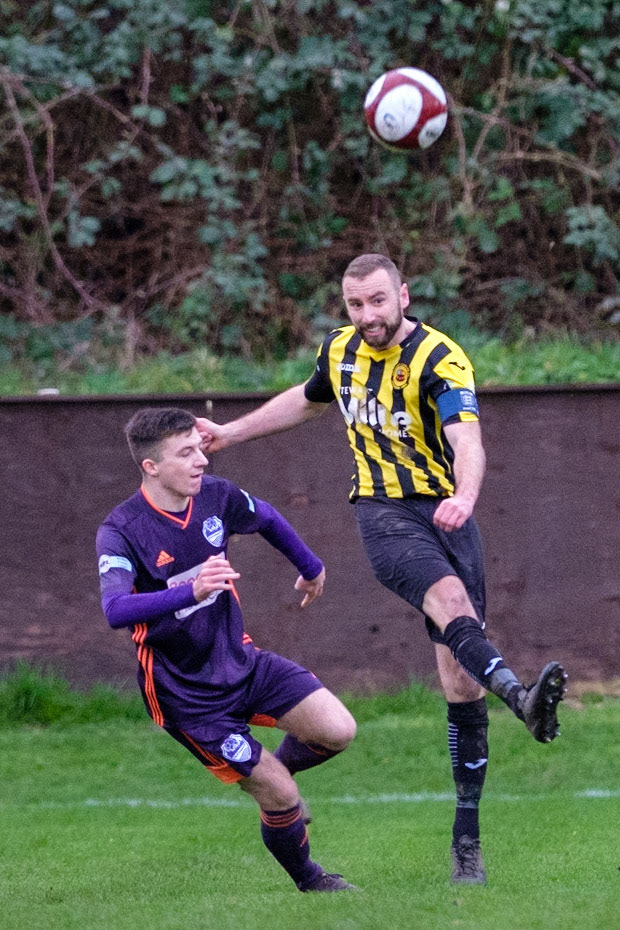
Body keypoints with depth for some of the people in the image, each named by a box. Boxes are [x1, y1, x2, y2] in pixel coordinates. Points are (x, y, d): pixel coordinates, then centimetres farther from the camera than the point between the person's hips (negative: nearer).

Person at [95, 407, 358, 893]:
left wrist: (311, 567, 35)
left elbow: (268, 519, 19)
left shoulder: (216, 497, -4)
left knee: (338, 730, -11)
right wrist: (191, 592, -50)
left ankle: (275, 768, 21)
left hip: (242, 662, 6)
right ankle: (309, 880, 22)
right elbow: (116, 610, -37)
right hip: (186, 696, -5)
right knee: (281, 795, -7)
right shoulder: (120, 531, -20)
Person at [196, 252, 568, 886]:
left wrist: (464, 495, -48)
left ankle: (467, 838, 3)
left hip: (445, 511, -1)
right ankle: (521, 698, -60)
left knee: (460, 680, -5)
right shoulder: (340, 350, 6)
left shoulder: (440, 360, -11)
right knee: (450, 598, -32)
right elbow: (308, 400, 30)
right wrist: (231, 432, 35)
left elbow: (467, 440, -28)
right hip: (383, 511, 1)